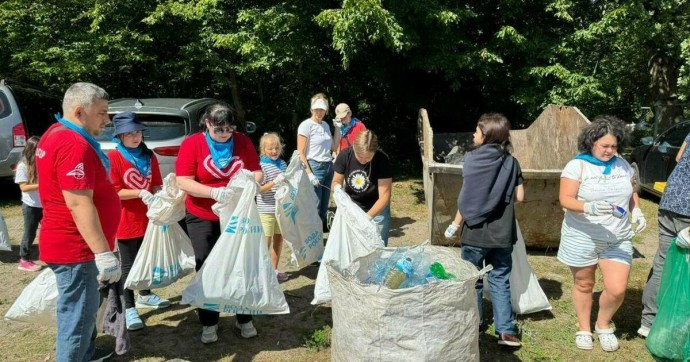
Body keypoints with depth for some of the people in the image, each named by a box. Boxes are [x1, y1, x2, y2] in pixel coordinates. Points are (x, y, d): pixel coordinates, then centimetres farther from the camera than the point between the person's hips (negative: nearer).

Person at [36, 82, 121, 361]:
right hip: (75, 247, -11)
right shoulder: (74, 145, -23)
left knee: (84, 307, 25)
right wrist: (104, 253, -29)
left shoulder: (57, 134, 11)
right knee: (78, 315, 0)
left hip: (70, 243, 11)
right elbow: (79, 204, -29)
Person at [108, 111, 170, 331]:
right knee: (127, 265, 2)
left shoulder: (149, 157, 5)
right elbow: (113, 192, -15)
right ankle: (129, 308, 11)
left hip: (148, 218, 6)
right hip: (126, 221, -6)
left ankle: (145, 296, 38)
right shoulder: (113, 158, -12)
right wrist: (140, 193, -24)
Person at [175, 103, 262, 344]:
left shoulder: (243, 142, -2)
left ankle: (244, 319, 24)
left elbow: (257, 172, 1)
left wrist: (250, 180, -23)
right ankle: (209, 323, 23)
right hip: (202, 219, -2)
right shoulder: (192, 144, -10)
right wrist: (214, 192, -30)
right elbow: (183, 182, -17)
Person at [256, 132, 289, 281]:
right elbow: (259, 189, -16)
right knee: (266, 241, 0)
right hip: (266, 210, -6)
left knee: (279, 239, 14)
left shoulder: (283, 164, 7)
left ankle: (274, 269, 28)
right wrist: (275, 182, -27)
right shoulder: (262, 165, -11)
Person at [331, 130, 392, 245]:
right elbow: (336, 182, -3)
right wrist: (337, 188, -27)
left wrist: (368, 216, -37)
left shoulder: (382, 160, -23)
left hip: (377, 209, -2)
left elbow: (384, 196, -24)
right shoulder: (344, 155, -16)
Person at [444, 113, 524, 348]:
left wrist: (455, 225, 1)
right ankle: (506, 330, 8)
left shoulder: (473, 159, -9)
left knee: (473, 279, 14)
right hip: (502, 233, 3)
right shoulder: (511, 162, -1)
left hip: (475, 232, -2)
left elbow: (467, 198, -9)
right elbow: (519, 197, 2)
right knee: (500, 281, 12)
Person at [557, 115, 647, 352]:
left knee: (617, 289, -3)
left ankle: (603, 325, 26)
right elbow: (565, 199, -17)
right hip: (582, 238, -3)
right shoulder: (577, 165, -10)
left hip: (618, 239, 4)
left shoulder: (623, 165, 6)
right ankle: (584, 329, 32)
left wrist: (636, 210, 0)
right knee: (584, 285, 11)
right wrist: (589, 207, -34)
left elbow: (632, 192, 20)